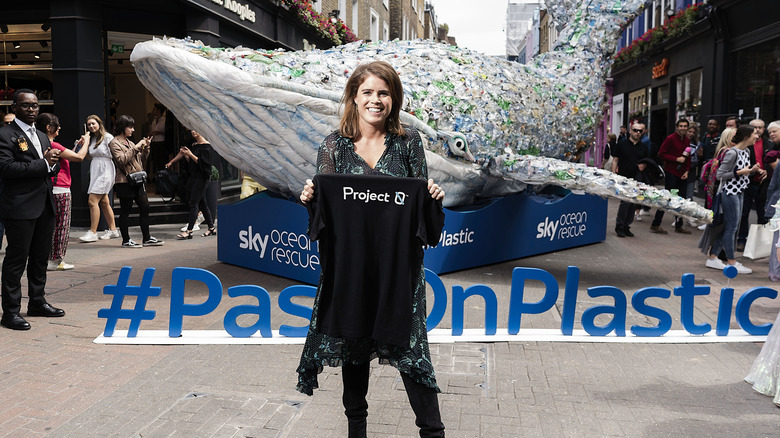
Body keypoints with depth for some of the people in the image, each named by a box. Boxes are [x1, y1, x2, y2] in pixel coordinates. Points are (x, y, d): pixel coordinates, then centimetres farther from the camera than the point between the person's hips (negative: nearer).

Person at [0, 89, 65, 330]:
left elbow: (52, 169, 23)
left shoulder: (42, 136, 20)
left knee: (41, 257, 15)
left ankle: (37, 302, 27)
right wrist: (43, 163, -17)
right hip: (20, 208, -8)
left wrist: (53, 161, 0)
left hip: (45, 206, 8)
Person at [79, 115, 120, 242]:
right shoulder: (91, 139, 15)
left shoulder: (108, 137, -7)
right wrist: (83, 145, 6)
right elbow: (90, 156, 18)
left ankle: (92, 233, -11)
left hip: (105, 171, -8)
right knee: (104, 202, 9)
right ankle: (113, 230, 17)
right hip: (95, 172, 8)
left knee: (92, 201, -13)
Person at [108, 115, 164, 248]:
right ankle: (126, 240, 6)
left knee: (145, 207, 6)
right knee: (125, 211, -2)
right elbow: (122, 160, -18)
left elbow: (142, 159, 21)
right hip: (125, 182, -8)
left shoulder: (129, 142, 19)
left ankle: (146, 238, 12)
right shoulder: (114, 143, -4)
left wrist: (145, 148, 5)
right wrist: (136, 147, -16)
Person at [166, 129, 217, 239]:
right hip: (194, 176, 9)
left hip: (202, 177, -9)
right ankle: (211, 228, 19)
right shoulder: (194, 145, 17)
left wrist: (190, 154, -14)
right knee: (202, 203, 11)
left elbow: (201, 162, -16)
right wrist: (185, 155, 5)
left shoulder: (206, 145, -9)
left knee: (193, 203, -12)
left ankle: (189, 231, -12)